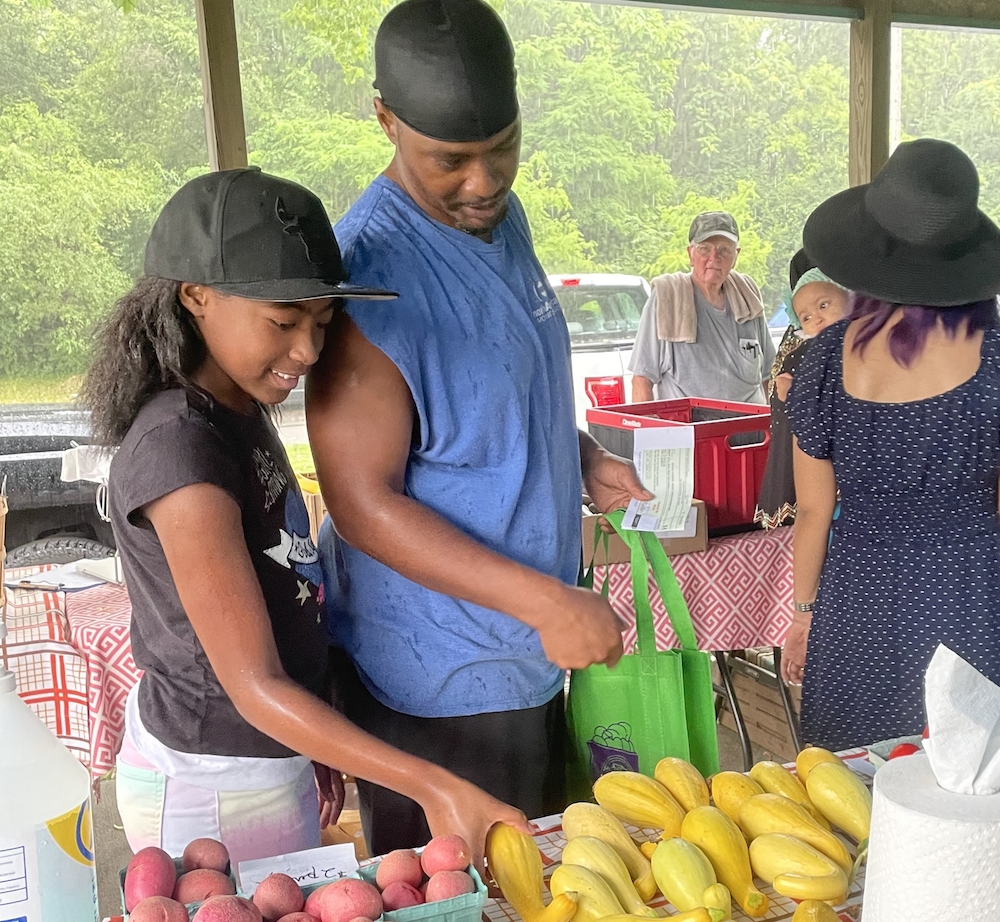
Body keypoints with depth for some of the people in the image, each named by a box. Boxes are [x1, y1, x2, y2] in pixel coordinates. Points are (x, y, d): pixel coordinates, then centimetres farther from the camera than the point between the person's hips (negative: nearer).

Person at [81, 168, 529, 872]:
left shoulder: (239, 410, 2)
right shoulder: (180, 449, -26)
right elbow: (256, 686, -26)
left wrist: (312, 754, 15)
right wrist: (434, 787, -30)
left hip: (266, 755, 8)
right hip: (220, 791, -8)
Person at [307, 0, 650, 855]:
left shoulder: (504, 217, 3)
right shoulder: (372, 271, -24)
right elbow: (364, 503, -23)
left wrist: (585, 457, 0)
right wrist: (543, 600, -27)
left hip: (529, 654, 8)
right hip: (439, 681, -8)